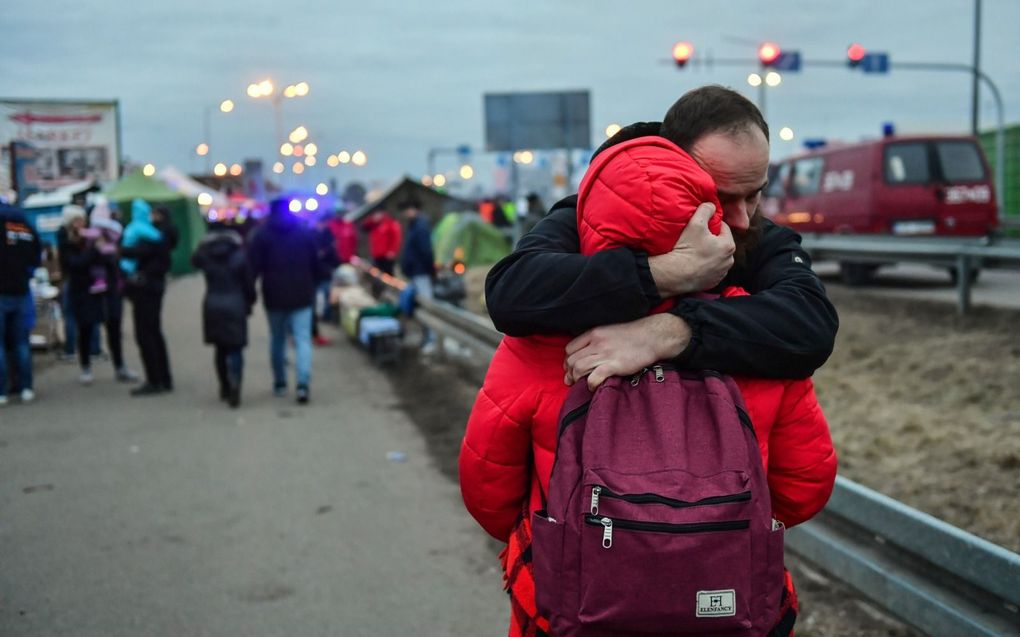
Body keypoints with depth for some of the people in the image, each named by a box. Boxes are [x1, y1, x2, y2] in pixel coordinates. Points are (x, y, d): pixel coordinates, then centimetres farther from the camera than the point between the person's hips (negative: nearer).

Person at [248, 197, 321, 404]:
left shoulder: (262, 234, -1)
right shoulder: (305, 231, 5)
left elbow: (253, 266, -6)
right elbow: (316, 264, 8)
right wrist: (312, 287, 19)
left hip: (274, 296, 0)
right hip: (302, 296, 0)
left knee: (277, 339, 15)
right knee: (303, 339, -5)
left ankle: (280, 383, 23)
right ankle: (303, 384, -21)